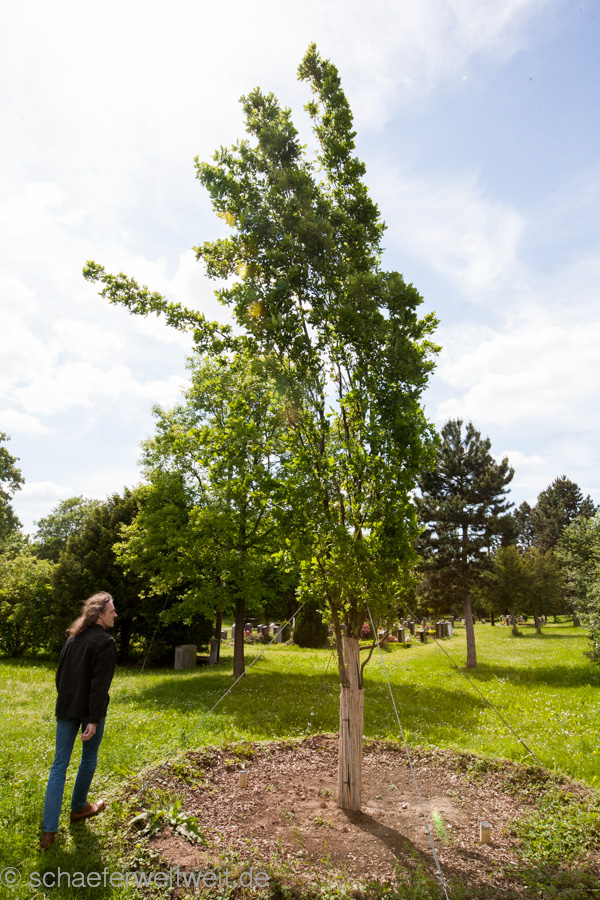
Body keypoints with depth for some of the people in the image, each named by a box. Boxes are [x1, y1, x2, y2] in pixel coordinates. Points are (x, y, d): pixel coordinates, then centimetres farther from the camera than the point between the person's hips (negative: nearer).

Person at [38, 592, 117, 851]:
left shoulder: (73, 638, 8)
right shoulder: (105, 642, -15)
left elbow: (60, 674, 14)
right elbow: (100, 683, -19)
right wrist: (94, 719, -17)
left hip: (66, 709, 6)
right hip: (89, 710, -6)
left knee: (59, 764, 8)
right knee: (89, 758, 18)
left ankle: (49, 830, 7)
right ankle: (78, 808, 34)